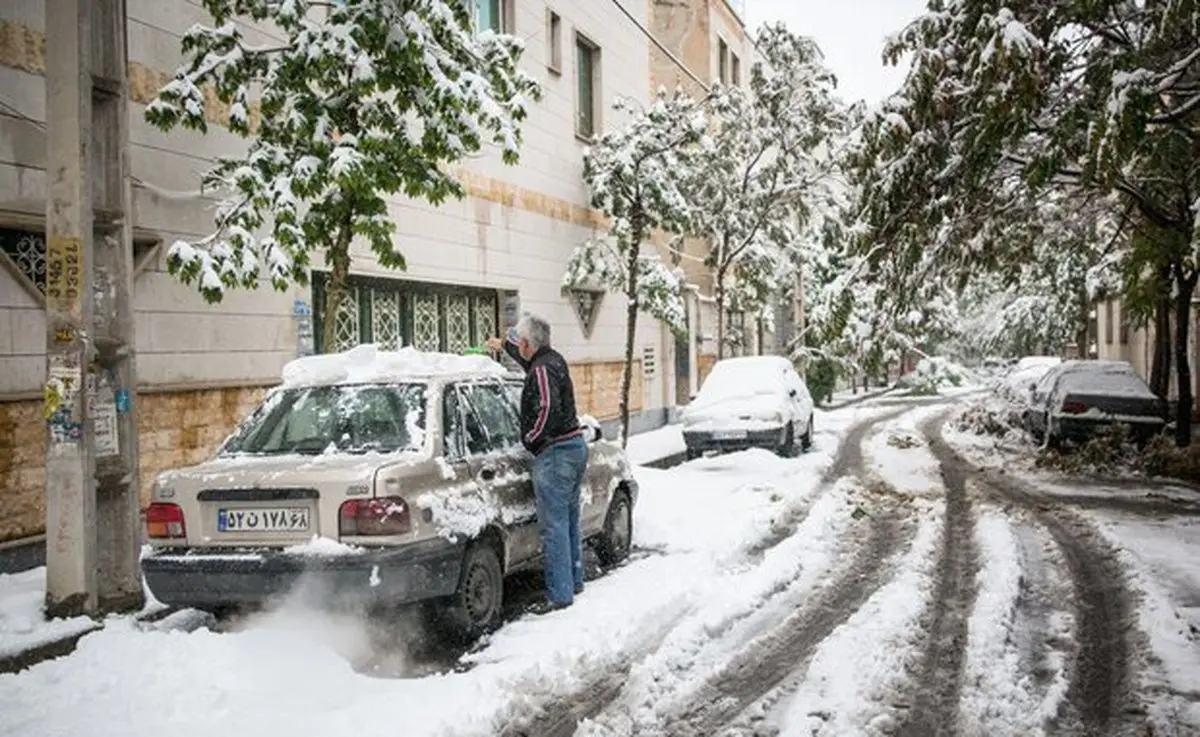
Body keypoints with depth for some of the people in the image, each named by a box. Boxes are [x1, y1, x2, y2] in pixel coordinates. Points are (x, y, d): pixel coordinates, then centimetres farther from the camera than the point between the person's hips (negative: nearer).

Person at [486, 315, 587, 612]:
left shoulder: (542, 370, -17)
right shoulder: (554, 360, 13)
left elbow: (548, 410, -27)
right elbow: (528, 360, 36)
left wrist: (530, 439, -12)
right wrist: (504, 345, 50)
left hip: (555, 453, -10)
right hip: (575, 445, 10)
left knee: (554, 526, -7)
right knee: (569, 520, 18)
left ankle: (560, 594, -4)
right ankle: (574, 582, 27)